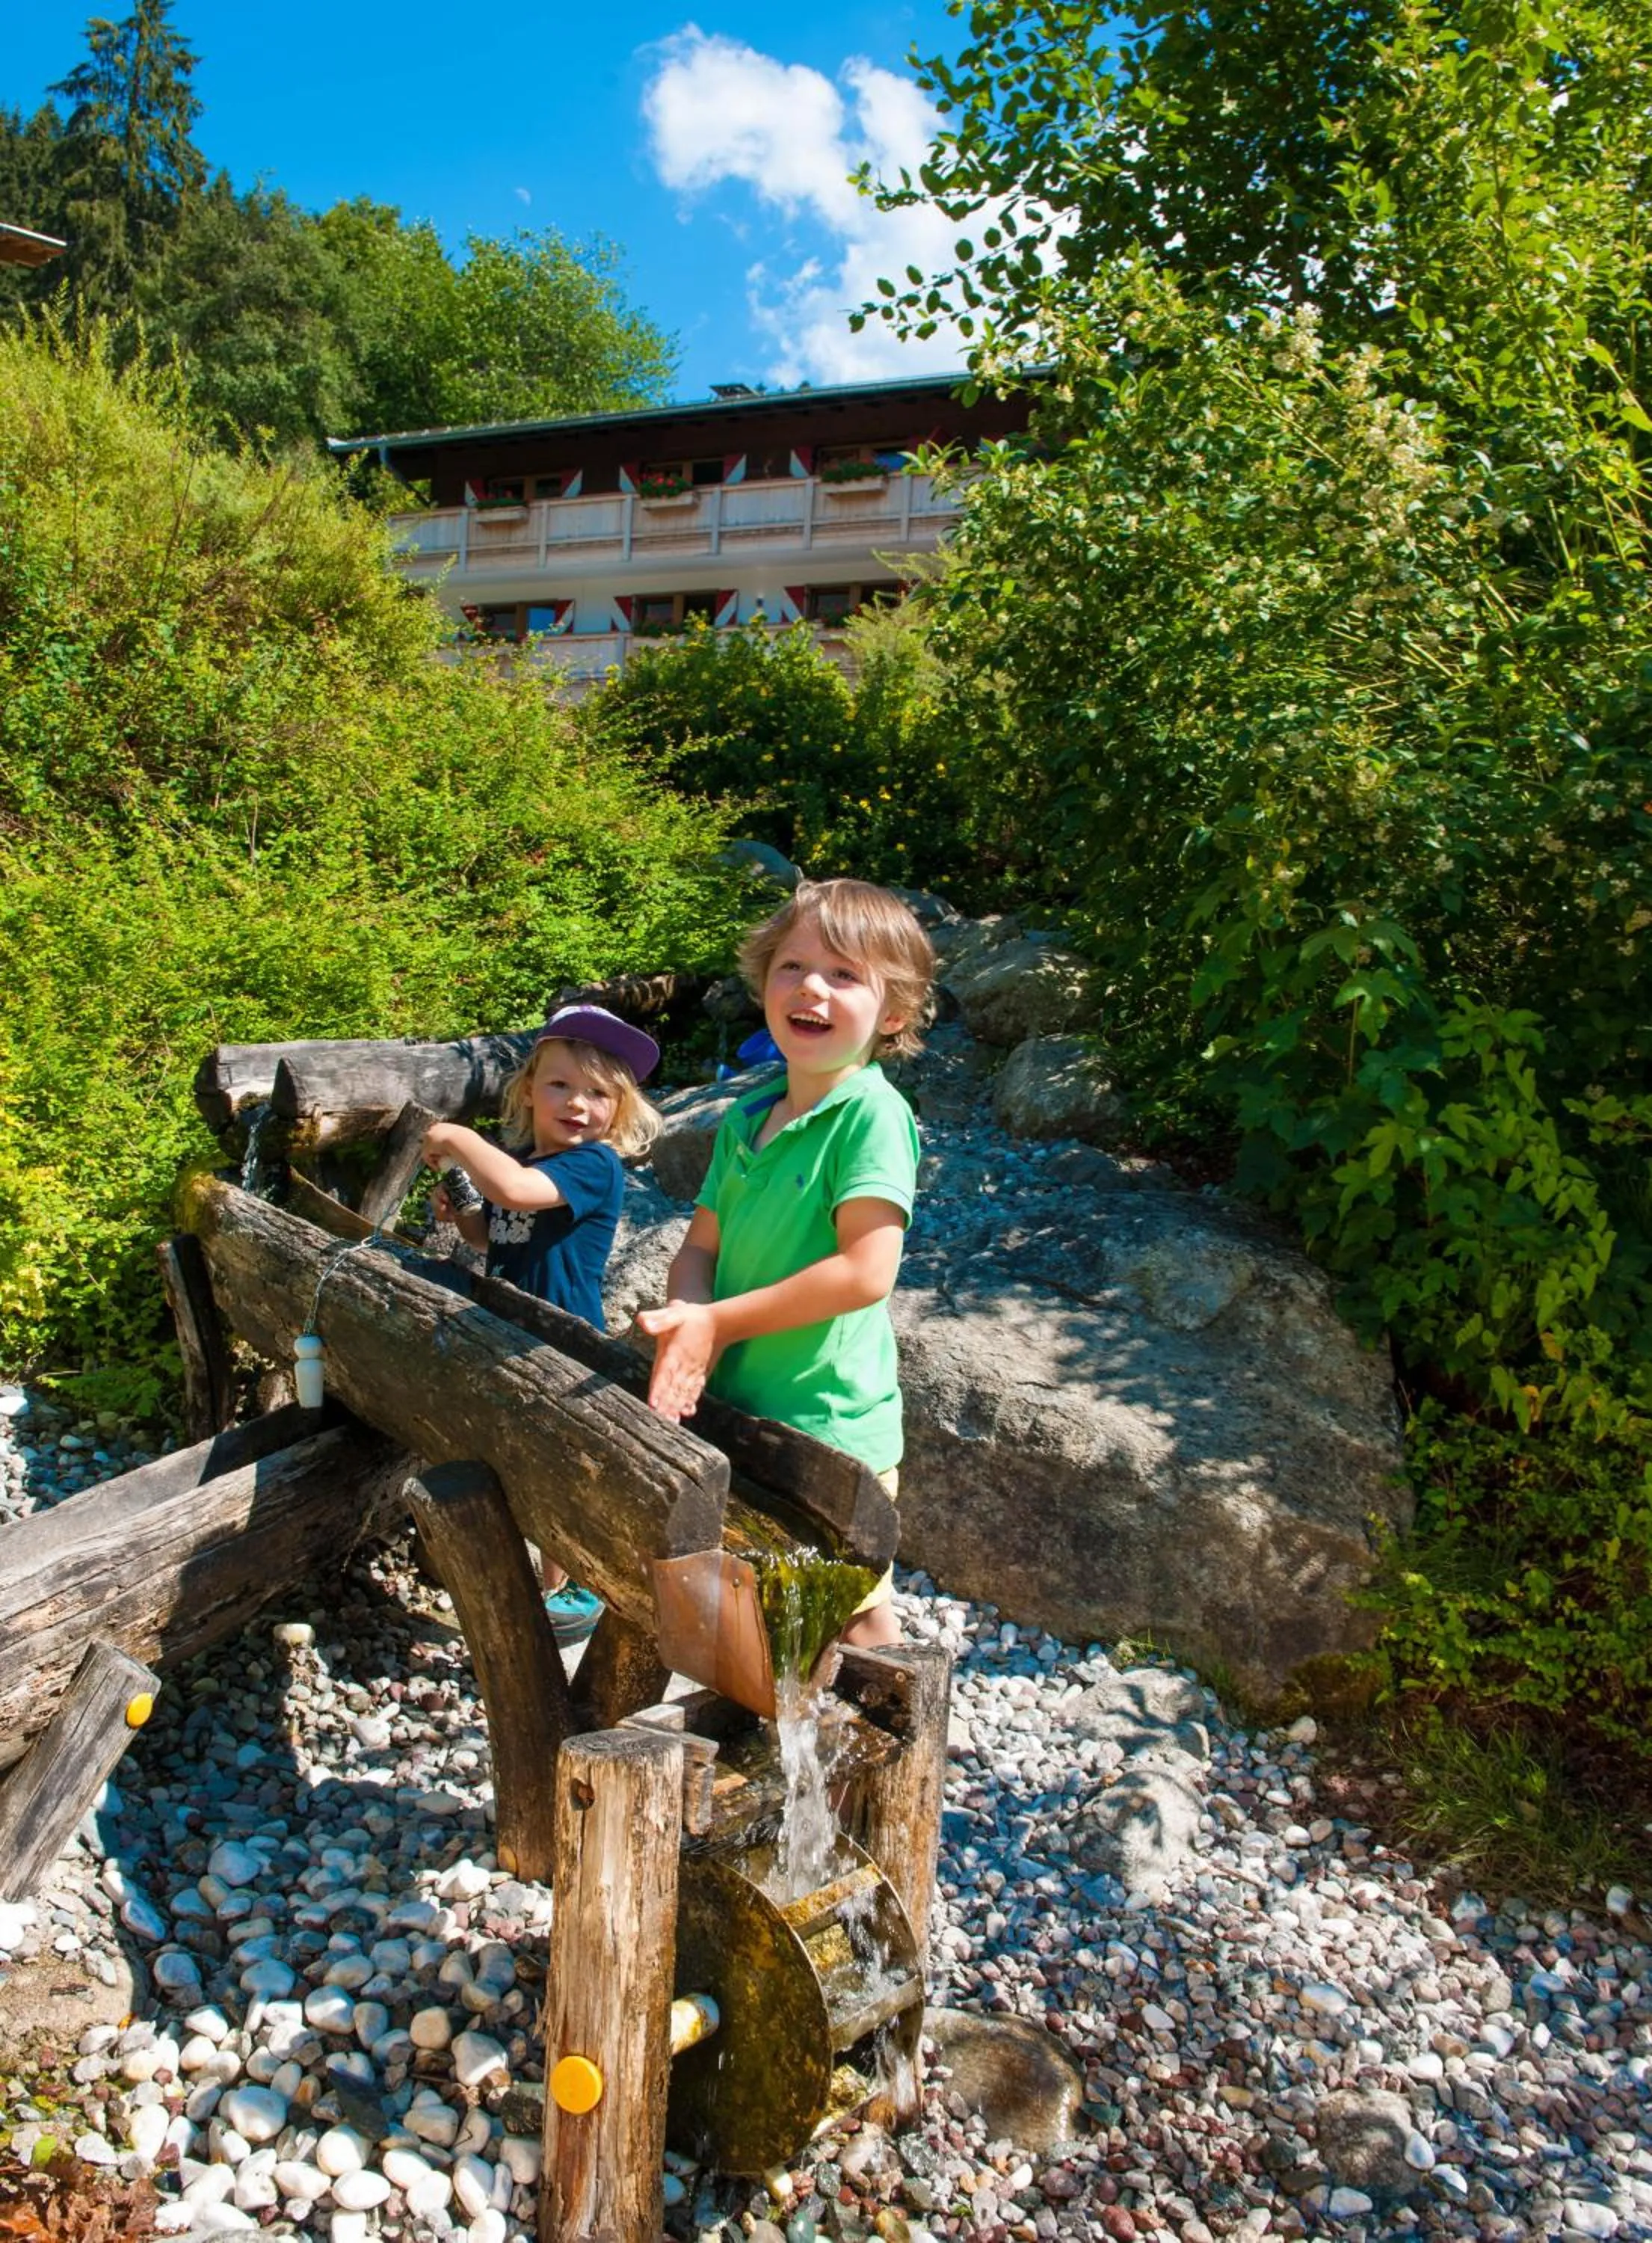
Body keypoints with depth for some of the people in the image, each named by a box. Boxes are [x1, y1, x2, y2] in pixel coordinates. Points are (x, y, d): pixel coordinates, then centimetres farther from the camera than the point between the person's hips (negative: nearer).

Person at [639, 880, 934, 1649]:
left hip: (832, 1423, -7)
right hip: (738, 1412, 7)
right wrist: (685, 1329, -13)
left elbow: (867, 1271, -25)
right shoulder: (745, 1119, 6)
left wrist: (720, 1321, -19)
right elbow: (701, 1247, 9)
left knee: (855, 1623, 6)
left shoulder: (873, 1114, -17)